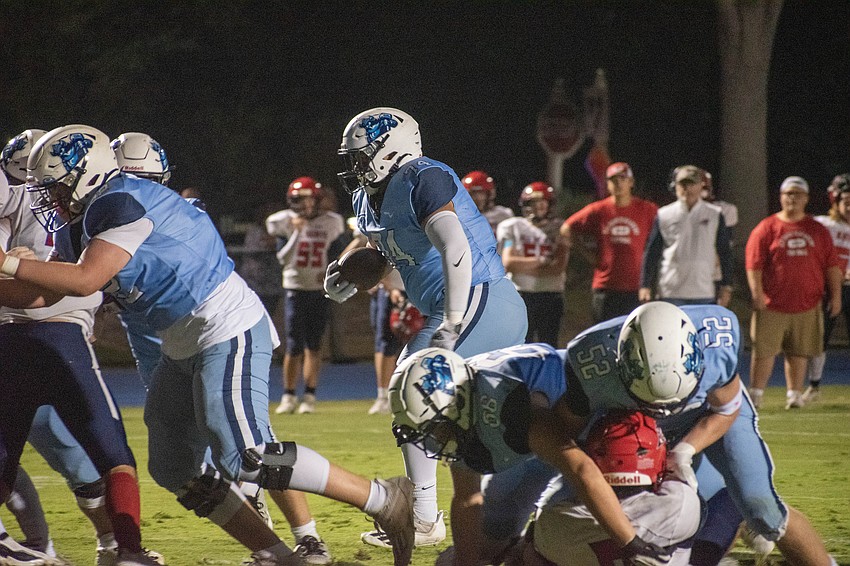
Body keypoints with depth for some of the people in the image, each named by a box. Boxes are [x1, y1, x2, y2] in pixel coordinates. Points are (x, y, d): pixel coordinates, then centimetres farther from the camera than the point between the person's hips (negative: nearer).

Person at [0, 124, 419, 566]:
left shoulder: (121, 205, -18)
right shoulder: (79, 228, 13)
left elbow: (83, 282, -26)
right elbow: (39, 294, 18)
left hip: (229, 332, -11)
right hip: (184, 344, 11)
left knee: (246, 458, -19)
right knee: (174, 468, 10)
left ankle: (385, 499, -10)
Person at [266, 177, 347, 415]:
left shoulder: (332, 223, 2)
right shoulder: (285, 222, -2)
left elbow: (339, 256, 8)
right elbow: (283, 259, -6)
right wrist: (296, 232, -15)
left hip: (320, 290, 1)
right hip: (295, 288, -1)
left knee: (314, 345, 2)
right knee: (294, 345, -4)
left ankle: (309, 397, 6)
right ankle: (289, 397, 5)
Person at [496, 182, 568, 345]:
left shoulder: (558, 229, 7)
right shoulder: (514, 228, 6)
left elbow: (559, 268, -5)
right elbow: (508, 263, -7)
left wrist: (523, 266, -8)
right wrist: (541, 261, -10)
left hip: (551, 295, 1)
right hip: (521, 294, -1)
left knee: (549, 344, 2)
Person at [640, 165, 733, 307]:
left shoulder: (715, 215, 7)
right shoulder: (664, 215, 5)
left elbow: (725, 253, 10)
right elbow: (651, 253, 7)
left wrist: (726, 287, 5)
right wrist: (645, 286, 2)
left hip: (704, 295, 1)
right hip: (671, 294, -1)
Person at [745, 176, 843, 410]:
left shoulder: (818, 231, 11)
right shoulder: (766, 228, 1)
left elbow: (832, 266, 13)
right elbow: (754, 265, -3)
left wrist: (835, 295, 6)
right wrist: (757, 294, -13)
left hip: (807, 306, 3)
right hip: (772, 306, -3)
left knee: (798, 354, 7)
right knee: (764, 351, -4)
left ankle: (794, 394, 16)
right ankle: (755, 395, 3)